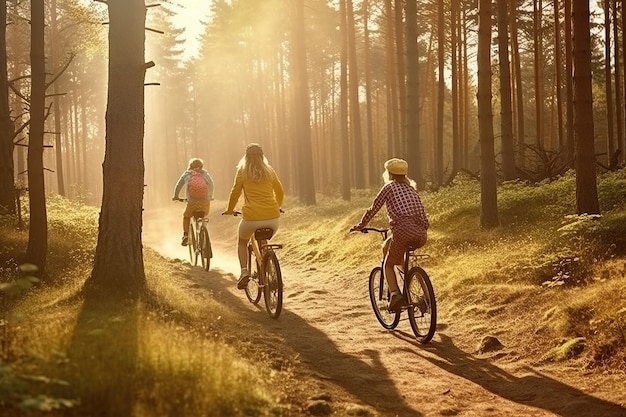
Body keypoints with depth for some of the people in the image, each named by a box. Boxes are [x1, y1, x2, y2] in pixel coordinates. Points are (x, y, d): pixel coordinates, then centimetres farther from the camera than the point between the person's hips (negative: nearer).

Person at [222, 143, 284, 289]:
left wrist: (229, 210, 23)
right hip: (272, 217, 2)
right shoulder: (269, 171, 12)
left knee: (242, 242, 25)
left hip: (251, 217, -2)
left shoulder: (242, 171, 4)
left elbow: (235, 193, 6)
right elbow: (280, 191, 20)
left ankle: (244, 271, 3)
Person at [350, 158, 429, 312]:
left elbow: (373, 209, 12)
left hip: (402, 231, -5)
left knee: (388, 265, 17)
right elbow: (424, 219, 22)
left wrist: (360, 225, 24)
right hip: (420, 235, 5)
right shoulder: (412, 189, 26)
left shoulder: (389, 187, 12)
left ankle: (395, 293, -8)